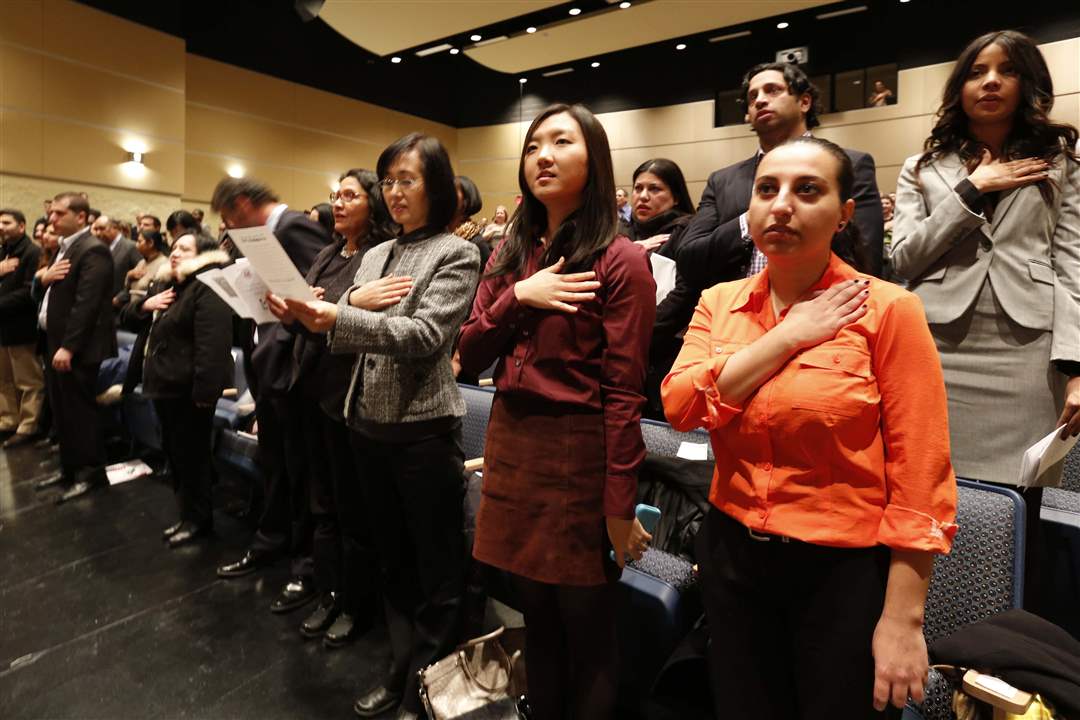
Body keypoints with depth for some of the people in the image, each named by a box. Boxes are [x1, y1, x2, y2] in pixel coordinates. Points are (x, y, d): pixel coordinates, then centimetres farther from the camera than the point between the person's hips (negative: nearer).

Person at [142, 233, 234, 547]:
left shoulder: (207, 287, -16)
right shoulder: (173, 286, 17)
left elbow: (212, 344, -25)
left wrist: (204, 390, -29)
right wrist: (146, 304, 3)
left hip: (189, 388, -10)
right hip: (167, 384, 10)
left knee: (191, 454, 1)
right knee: (174, 452, 17)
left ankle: (198, 519, 17)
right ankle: (187, 513, 30)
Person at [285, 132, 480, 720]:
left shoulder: (456, 254, -7)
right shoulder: (375, 255, 13)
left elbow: (425, 336, -21)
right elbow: (336, 329, 12)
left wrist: (338, 315, -28)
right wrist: (356, 300, -9)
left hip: (424, 429, -7)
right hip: (368, 423, 7)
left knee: (436, 570, 8)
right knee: (392, 560, 20)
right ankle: (401, 667, 39)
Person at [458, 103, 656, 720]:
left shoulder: (620, 260, -10)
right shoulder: (510, 254, 10)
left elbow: (624, 391, -13)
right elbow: (471, 357, 5)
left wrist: (620, 506, -13)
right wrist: (517, 297, -11)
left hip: (581, 453, -6)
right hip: (512, 447, 6)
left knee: (587, 631, 12)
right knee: (537, 619, 21)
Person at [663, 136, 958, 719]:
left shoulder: (888, 309, -12)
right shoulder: (718, 303, 1)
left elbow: (919, 479, -12)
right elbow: (679, 406, -14)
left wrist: (902, 619, -12)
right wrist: (789, 336, -16)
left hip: (844, 569, -3)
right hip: (731, 556, 4)